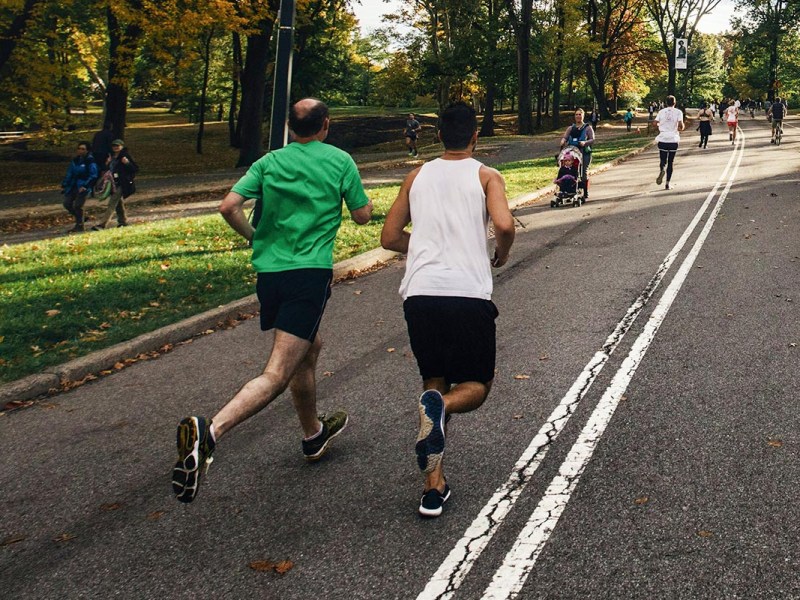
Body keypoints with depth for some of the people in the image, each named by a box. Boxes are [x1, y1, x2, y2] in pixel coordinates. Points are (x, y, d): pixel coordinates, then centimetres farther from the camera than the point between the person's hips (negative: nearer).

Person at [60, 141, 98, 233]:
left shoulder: (90, 161, -7)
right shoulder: (75, 160, 13)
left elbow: (93, 176, -11)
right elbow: (69, 174, 19)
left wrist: (85, 186, -18)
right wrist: (64, 185, 15)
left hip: (83, 187, -7)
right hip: (73, 186, 7)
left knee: (77, 205, -11)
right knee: (67, 203, 1)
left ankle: (80, 225, 5)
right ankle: (82, 216, 21)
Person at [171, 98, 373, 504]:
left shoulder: (269, 162, 10)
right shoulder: (340, 161, 4)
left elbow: (229, 206, -1)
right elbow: (362, 216, 9)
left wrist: (254, 237, 16)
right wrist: (361, 197, 30)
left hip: (268, 271, 6)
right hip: (310, 273, -5)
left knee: (309, 348, 27)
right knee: (276, 375, -12)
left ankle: (314, 434, 43)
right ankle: (209, 432, -35)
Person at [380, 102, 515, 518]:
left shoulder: (418, 177, 17)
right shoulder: (486, 177, 6)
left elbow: (390, 238, 18)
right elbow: (504, 224, -12)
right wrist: (501, 254, 9)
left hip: (420, 293, 3)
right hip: (468, 294, -3)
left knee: (434, 382, 18)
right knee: (477, 385, 16)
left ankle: (434, 487, 10)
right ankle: (440, 405, -20)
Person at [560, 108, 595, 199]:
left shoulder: (588, 128, 9)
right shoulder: (571, 128, 19)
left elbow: (592, 139, 0)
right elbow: (564, 136, 7)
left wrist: (585, 142, -21)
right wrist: (563, 141, -18)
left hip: (585, 153, -3)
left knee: (584, 173, -8)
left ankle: (586, 194, -1)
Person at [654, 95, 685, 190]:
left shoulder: (661, 111, 4)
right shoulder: (678, 112, -1)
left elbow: (655, 123, 2)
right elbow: (681, 125, -11)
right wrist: (680, 128, 12)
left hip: (662, 139, 1)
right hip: (673, 140, -1)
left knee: (663, 160, 9)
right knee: (670, 162, 9)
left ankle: (661, 170, -28)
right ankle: (668, 183, 6)